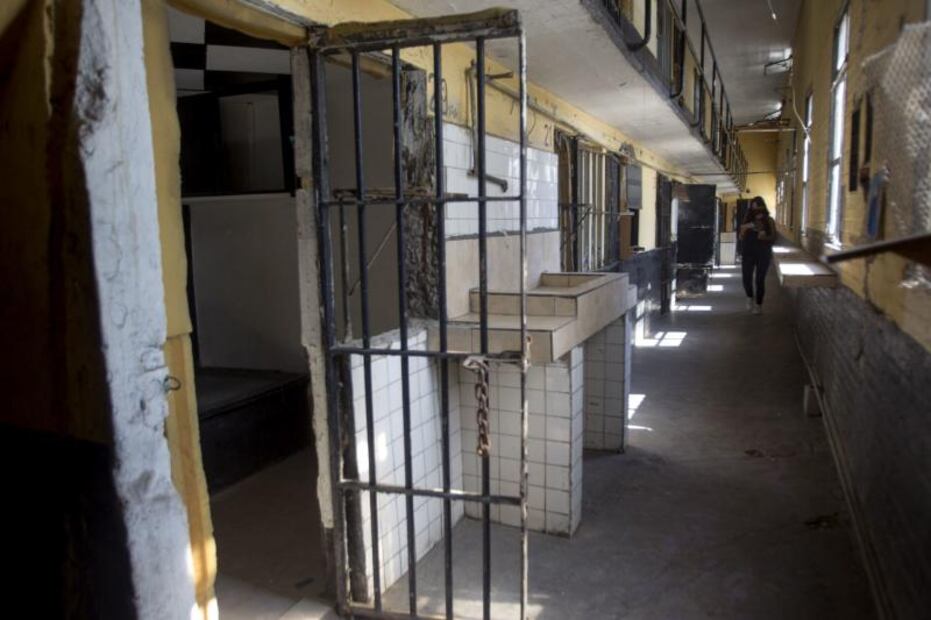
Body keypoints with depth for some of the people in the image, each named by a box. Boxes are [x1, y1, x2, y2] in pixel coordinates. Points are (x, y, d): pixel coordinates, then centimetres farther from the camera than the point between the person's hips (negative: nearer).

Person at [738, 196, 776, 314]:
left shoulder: (769, 221, 0)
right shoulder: (747, 220, 5)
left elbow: (774, 237, -2)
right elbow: (741, 238, 4)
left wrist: (765, 237, -22)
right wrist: (744, 229, -15)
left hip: (763, 254, -1)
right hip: (748, 253, 2)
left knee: (760, 280, -1)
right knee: (747, 279, -2)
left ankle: (759, 304, 14)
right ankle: (750, 297, 28)